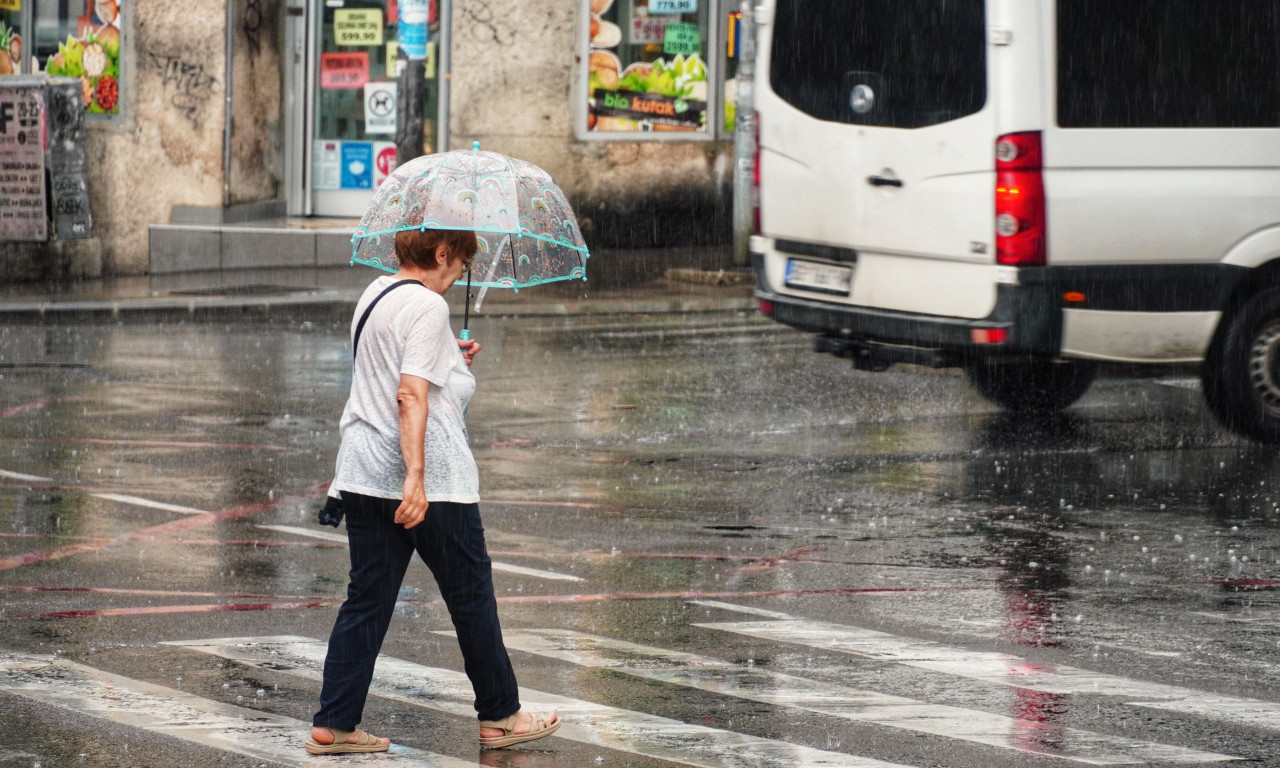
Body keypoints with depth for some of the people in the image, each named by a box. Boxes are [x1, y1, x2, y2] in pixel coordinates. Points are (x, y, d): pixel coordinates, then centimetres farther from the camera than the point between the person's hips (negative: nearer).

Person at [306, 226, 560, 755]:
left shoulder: (375, 296, 14)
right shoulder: (426, 305, -14)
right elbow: (411, 395, -23)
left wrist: (451, 363, 23)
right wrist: (416, 478, -27)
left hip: (364, 473, 8)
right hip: (434, 480, -8)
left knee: (367, 599, 7)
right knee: (471, 597, 6)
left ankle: (333, 726, 2)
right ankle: (500, 717, 16)